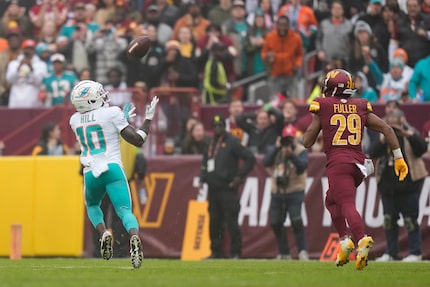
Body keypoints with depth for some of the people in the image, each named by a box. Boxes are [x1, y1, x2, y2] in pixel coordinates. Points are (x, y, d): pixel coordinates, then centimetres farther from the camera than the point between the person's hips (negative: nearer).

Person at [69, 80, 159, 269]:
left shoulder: (75, 120, 12)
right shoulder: (112, 114, -3)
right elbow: (137, 140, -2)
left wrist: (122, 117, 32)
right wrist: (148, 118, 11)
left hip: (91, 173, 3)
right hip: (112, 169, -3)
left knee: (92, 205, 29)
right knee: (125, 211, -6)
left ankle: (103, 233, 1)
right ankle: (134, 236, -38)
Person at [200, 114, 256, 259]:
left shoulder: (232, 142, -5)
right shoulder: (210, 143, 16)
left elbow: (250, 159, -8)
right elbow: (205, 162, 30)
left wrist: (239, 176, -12)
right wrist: (203, 177, 15)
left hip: (228, 189, -7)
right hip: (213, 189, 7)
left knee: (231, 221, -7)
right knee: (214, 222, 8)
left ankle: (235, 253, -4)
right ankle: (216, 253, 15)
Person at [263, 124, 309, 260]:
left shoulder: (301, 151, -4)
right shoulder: (277, 150, 10)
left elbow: (302, 165, -21)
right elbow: (266, 162, -5)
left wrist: (291, 155, -33)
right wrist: (277, 148, -13)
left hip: (294, 192, -5)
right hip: (277, 193, 5)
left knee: (296, 221, -19)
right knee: (275, 223, 7)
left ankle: (302, 251, -14)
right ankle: (284, 253, 18)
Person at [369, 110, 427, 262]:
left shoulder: (410, 134, -1)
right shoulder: (384, 136, 9)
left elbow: (422, 149, -16)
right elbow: (372, 153, -2)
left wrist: (408, 135, -24)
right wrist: (382, 140, -16)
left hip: (408, 185, -5)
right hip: (388, 185, 5)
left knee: (410, 220, -4)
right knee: (389, 220, 7)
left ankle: (415, 253, 1)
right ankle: (390, 253, 14)